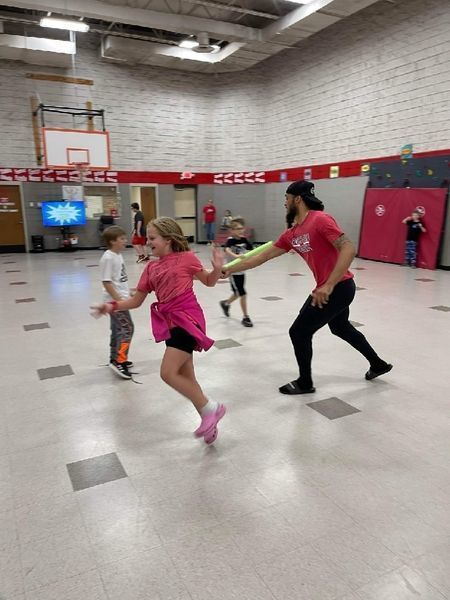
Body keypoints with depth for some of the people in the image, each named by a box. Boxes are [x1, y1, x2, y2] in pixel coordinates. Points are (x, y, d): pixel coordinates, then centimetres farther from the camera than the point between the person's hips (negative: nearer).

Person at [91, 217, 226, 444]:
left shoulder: (186, 257, -4)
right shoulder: (151, 268, 10)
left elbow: (208, 281, 7)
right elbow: (136, 300, 12)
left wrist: (217, 268, -13)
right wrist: (112, 306, -1)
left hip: (187, 319, -7)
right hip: (171, 323, 7)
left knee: (168, 373, -15)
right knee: (186, 377, 11)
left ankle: (210, 408, 1)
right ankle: (208, 418, 27)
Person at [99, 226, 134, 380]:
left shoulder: (118, 255, 10)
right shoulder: (108, 258, -18)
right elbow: (106, 282, -21)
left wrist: (127, 293, 24)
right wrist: (118, 299, -23)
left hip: (120, 299, 10)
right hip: (116, 301, -10)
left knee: (118, 329, 16)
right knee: (127, 328, -11)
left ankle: (115, 359, 27)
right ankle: (119, 361, -9)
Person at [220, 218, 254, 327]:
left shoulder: (243, 240, 3)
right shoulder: (230, 240, -17)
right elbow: (227, 250, -36)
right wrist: (236, 256, -53)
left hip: (241, 270, 7)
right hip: (233, 271, -7)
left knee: (237, 293, 21)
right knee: (242, 294, -6)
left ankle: (226, 303, 49)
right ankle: (245, 317, 6)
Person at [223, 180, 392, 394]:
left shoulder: (320, 219, -18)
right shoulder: (291, 233, 7)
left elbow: (348, 249, -26)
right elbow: (263, 256, 9)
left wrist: (328, 285, -31)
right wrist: (229, 269, 8)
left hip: (339, 287, -10)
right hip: (328, 289, 10)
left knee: (299, 332, -2)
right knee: (341, 328, 28)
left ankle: (305, 383, 19)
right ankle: (378, 364, 49)